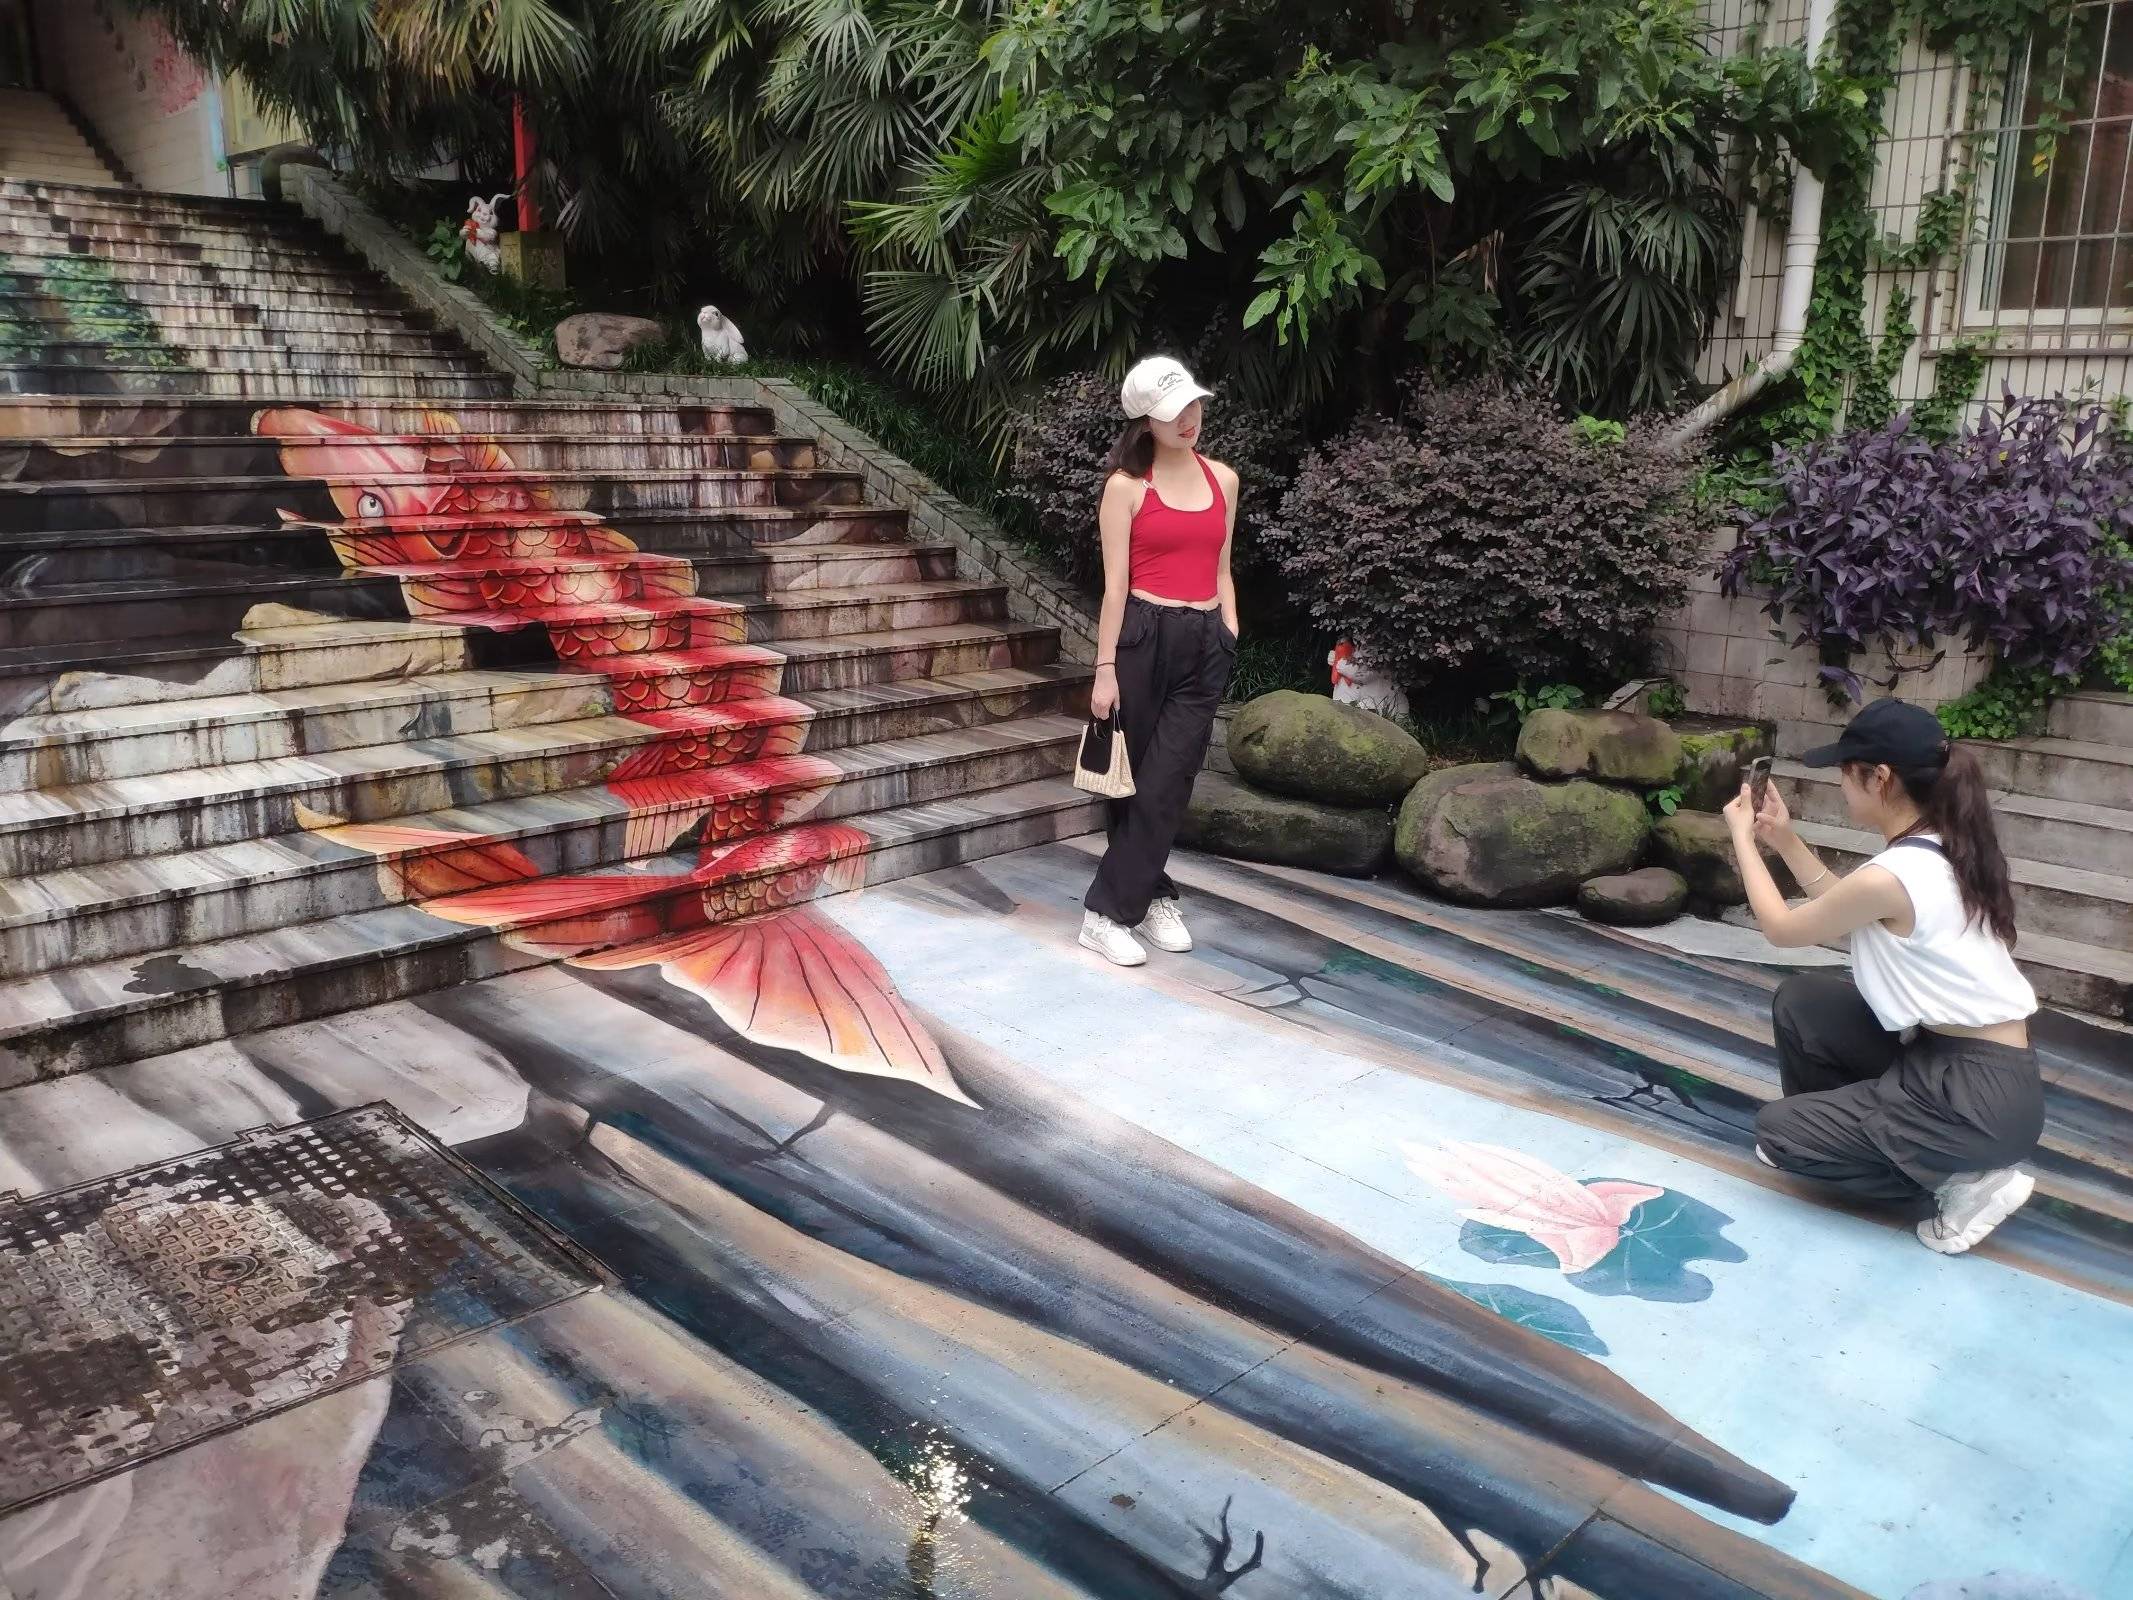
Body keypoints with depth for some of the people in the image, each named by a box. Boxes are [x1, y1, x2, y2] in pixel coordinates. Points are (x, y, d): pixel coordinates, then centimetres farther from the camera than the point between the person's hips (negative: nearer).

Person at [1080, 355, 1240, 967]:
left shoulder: (1223, 479, 11)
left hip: (1205, 644, 3)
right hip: (1143, 636, -3)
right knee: (1133, 776, 4)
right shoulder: (1126, 486, -2)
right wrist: (1104, 670, -9)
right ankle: (1153, 894, 16)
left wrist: (1231, 636, 11)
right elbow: (1115, 585, -6)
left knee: (1165, 782, -1)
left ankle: (1112, 909, 7)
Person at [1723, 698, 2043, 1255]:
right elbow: (1846, 912, 17)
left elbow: (1783, 929, -6)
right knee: (1801, 1001, 13)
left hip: (1981, 1097, -9)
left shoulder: (1892, 876, -24)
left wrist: (1743, 839, 5)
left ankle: (1962, 1184, 1)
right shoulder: (1945, 851, 4)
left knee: (1778, 1131, 2)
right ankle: (1840, 1130, 23)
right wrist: (1786, 840, 15)